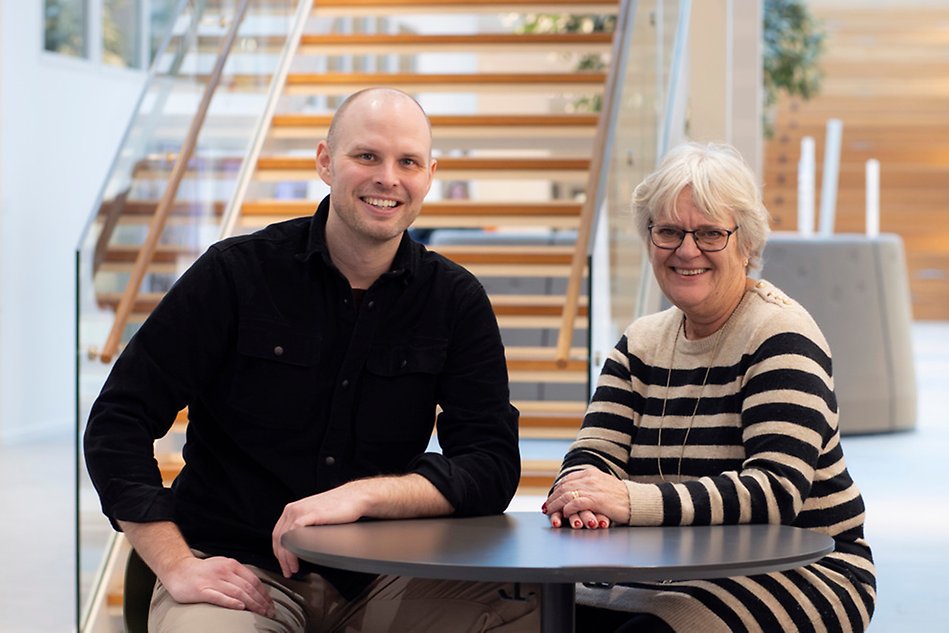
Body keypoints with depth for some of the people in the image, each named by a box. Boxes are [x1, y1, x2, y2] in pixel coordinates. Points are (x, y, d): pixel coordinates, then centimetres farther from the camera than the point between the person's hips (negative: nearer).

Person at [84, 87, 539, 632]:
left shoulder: (457, 300, 3)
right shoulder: (236, 274, -3)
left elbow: (493, 466, -4)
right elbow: (118, 422, -4)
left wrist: (364, 495, -19)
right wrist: (177, 566, -13)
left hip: (380, 571, 3)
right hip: (241, 569, -2)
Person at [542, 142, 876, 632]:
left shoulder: (780, 335, -10)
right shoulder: (641, 343, 10)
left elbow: (777, 490, -23)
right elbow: (597, 451, 0)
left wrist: (633, 501, -34)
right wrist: (581, 490, -25)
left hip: (802, 571, -5)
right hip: (671, 575, 6)